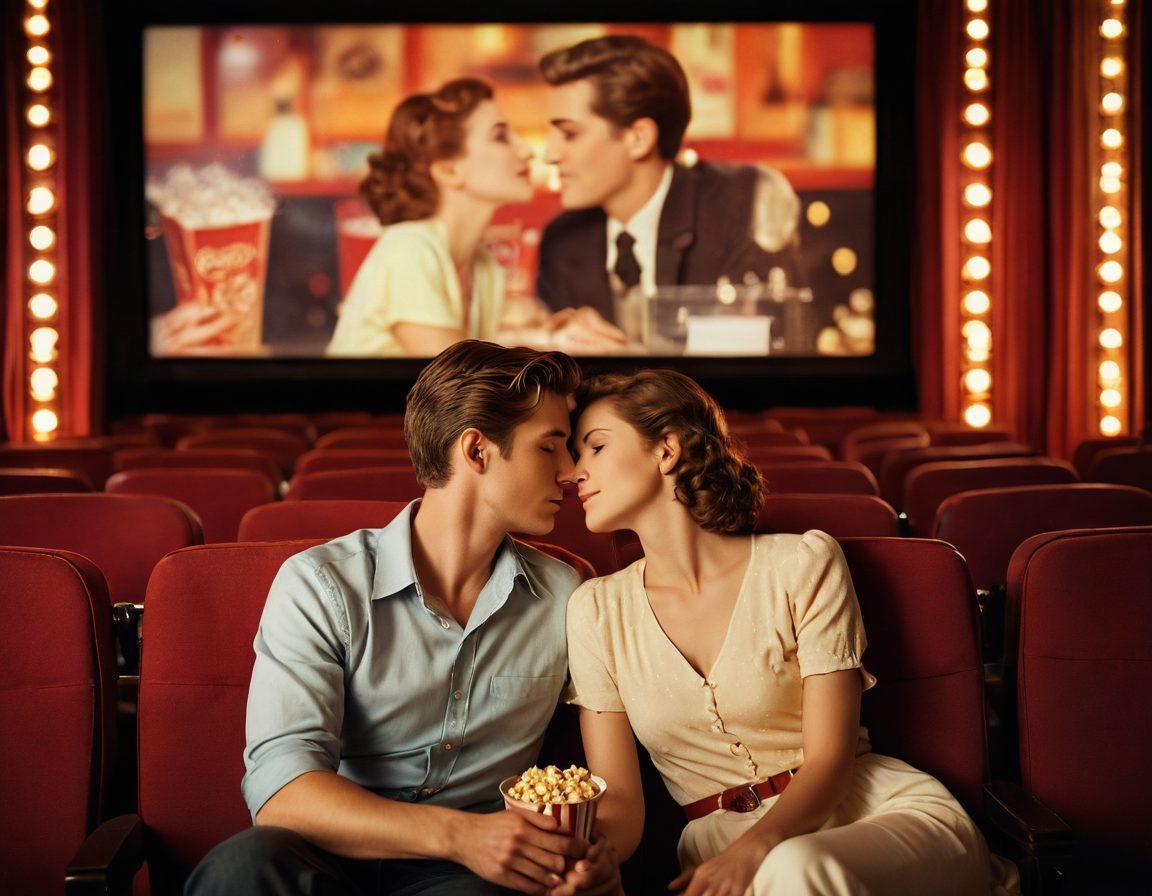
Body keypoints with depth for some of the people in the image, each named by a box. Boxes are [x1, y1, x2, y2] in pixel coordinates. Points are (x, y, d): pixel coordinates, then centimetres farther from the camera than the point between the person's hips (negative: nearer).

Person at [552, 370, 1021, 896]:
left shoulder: (803, 563, -3)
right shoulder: (595, 611, 5)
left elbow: (829, 758, -7)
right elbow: (618, 799, 3)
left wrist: (750, 852, -26)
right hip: (720, 843, 1)